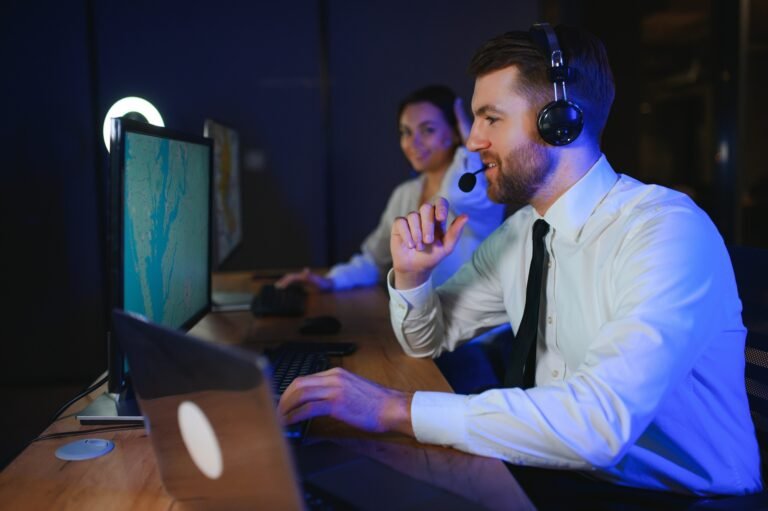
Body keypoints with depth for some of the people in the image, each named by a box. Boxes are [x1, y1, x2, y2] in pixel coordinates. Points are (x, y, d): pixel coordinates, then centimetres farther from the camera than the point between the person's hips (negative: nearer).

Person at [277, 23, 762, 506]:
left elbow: (599, 422, -34)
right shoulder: (518, 233, 1)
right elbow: (429, 338, 14)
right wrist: (412, 273, -8)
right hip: (569, 475, 6)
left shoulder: (669, 231, -23)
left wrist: (396, 408, -31)